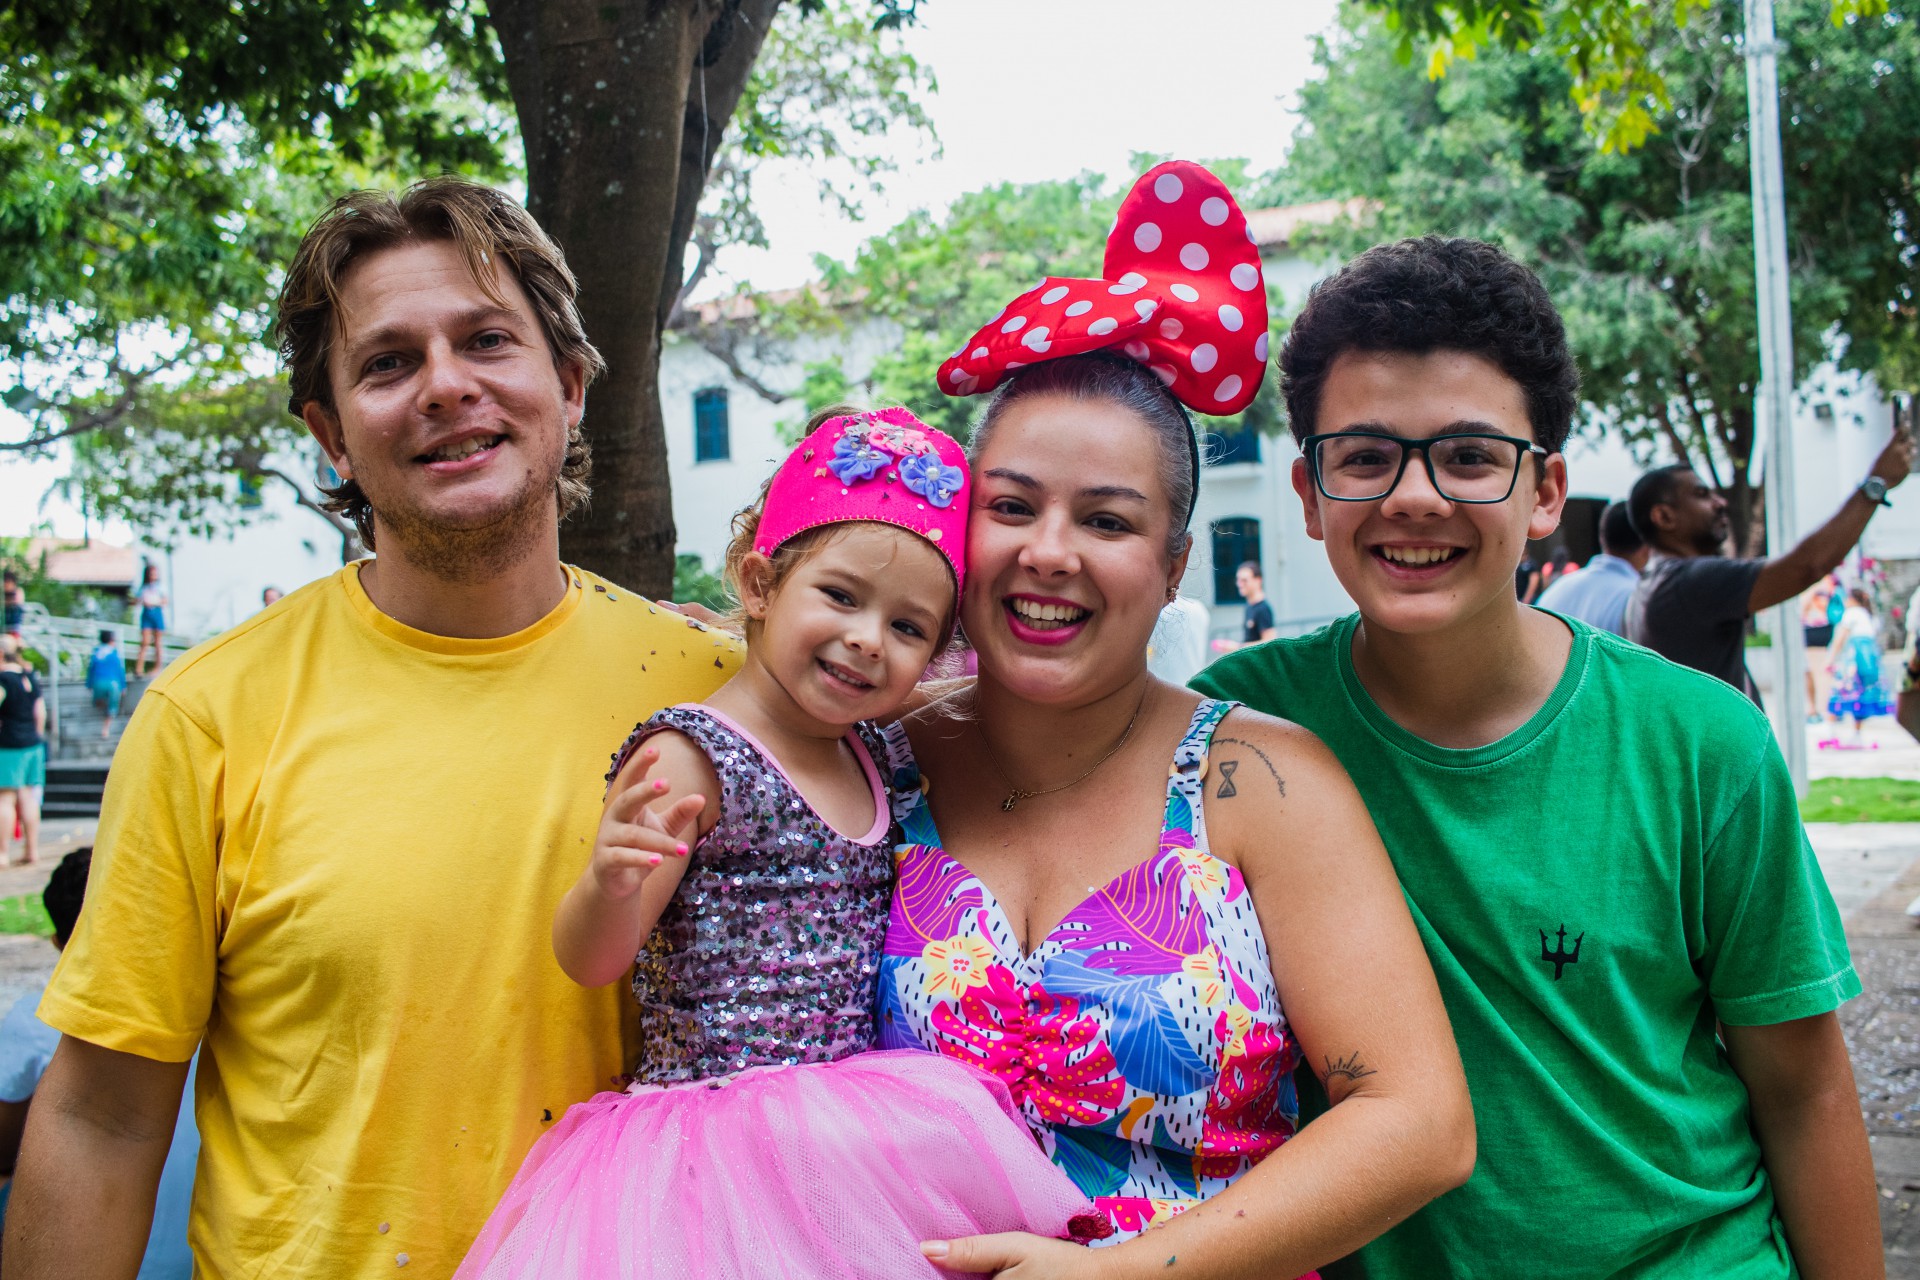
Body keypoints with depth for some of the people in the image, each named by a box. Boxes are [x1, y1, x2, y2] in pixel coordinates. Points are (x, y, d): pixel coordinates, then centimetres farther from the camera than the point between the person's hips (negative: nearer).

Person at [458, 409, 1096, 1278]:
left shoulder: (879, 759, 10)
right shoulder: (691, 759, -13)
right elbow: (592, 962, -15)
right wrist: (609, 884, -37)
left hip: (845, 1131, 7)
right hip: (720, 1132, -7)